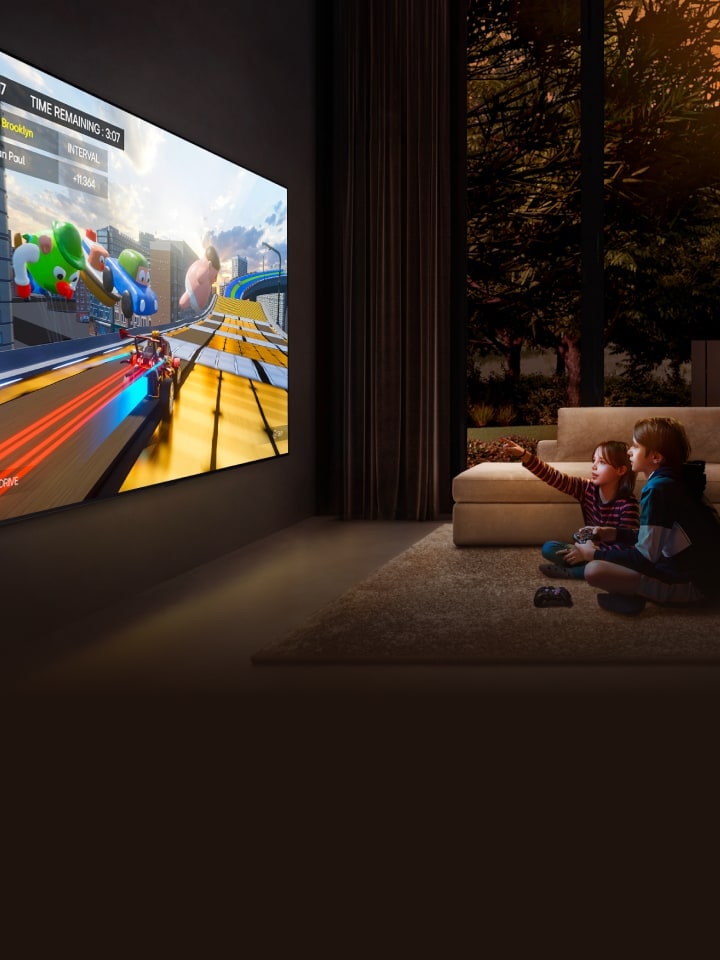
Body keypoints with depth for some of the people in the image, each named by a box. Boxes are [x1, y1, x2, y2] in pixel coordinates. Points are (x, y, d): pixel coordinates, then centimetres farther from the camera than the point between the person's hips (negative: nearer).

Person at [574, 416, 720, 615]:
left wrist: (595, 555, -6)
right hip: (704, 573, 10)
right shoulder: (678, 479, 11)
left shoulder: (658, 488, -17)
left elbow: (645, 557, -17)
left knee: (594, 570, -23)